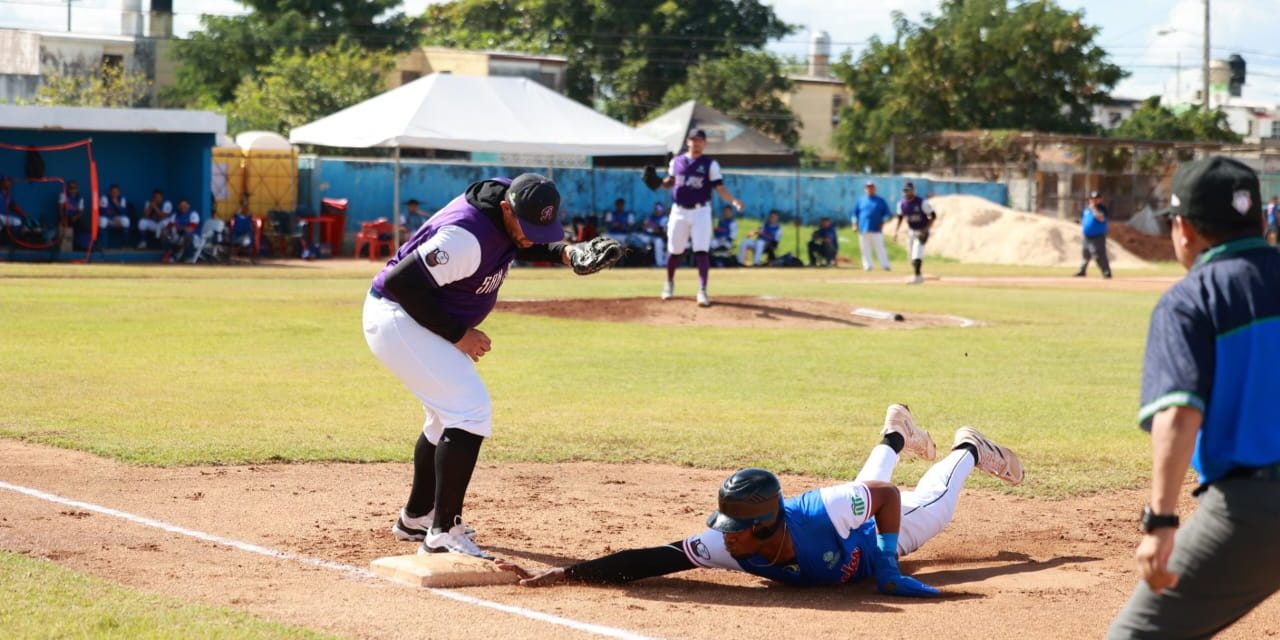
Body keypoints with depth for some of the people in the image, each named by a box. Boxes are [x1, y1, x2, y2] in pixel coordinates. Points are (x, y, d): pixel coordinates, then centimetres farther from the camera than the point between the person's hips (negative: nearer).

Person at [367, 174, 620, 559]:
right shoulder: (467, 237, -32)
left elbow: (528, 246, 14)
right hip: (399, 320, -10)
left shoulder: (514, 212, -5)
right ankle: (443, 534, -16)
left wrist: (567, 252, -9)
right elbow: (400, 282, -31)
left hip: (409, 320, 10)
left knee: (449, 413, 22)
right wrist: (457, 333, -23)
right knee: (471, 412, -17)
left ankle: (416, 518, 36)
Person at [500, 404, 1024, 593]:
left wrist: (886, 567, -39)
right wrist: (562, 574, -61)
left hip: (879, 529, -3)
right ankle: (895, 437, 65)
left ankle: (967, 450, 55)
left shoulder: (820, 516, -49)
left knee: (933, 505, 27)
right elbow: (649, 560, -50)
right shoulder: (727, 545, -43)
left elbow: (887, 495, -33)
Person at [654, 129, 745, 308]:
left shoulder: (710, 165, -3)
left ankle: (702, 291, -10)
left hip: (700, 212, -2)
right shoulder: (676, 161, 5)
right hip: (679, 211, 2)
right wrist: (658, 183, -5)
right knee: (675, 251, 10)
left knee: (702, 251, -11)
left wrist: (733, 200, -25)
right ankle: (669, 283, 34)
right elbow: (670, 182, 16)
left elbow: (720, 188, -8)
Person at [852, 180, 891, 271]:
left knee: (880, 248, -7)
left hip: (876, 229, -2)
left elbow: (886, 213, 9)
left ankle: (885, 265, -6)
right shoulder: (860, 201, 12)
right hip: (863, 229, 2)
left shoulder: (880, 201, 8)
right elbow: (855, 213, 14)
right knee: (865, 249, 1)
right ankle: (867, 266, 6)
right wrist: (855, 224, 3)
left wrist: (883, 222, -4)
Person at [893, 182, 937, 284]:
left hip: (922, 232, -6)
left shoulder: (922, 202, -17)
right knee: (912, 256, 9)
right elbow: (900, 218, 14)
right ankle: (919, 277, 24)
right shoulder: (901, 203, 0)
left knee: (917, 254, -21)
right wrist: (895, 231, 4)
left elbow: (933, 216, -12)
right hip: (911, 232, 6)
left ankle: (917, 276, -22)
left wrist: (926, 230, -20)